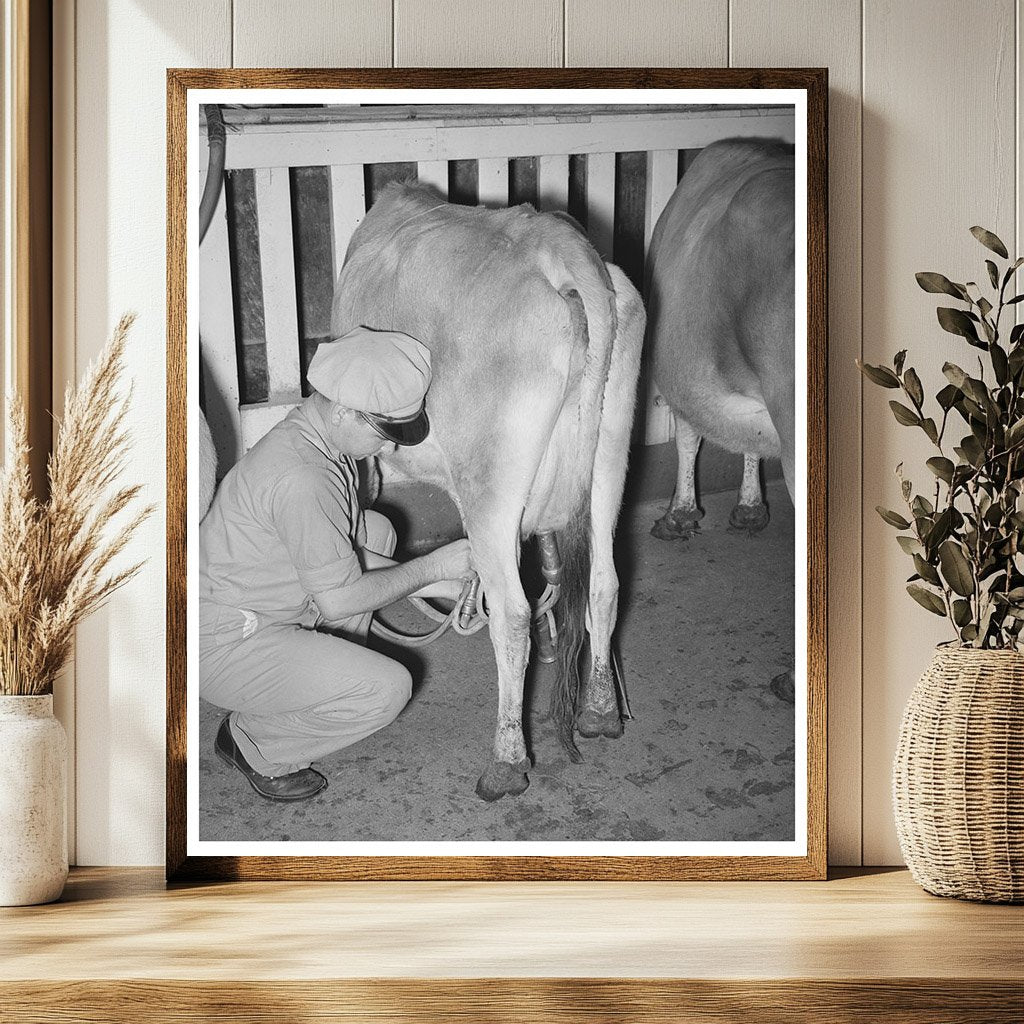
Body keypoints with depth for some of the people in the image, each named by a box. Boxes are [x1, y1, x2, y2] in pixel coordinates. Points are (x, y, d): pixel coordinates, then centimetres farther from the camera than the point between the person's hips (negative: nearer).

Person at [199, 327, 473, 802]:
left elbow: (342, 549, 11)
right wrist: (430, 569, -12)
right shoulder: (301, 477, -30)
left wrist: (430, 582, 4)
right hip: (222, 647, -10)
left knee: (376, 531, 16)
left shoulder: (318, 434, 1)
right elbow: (338, 599, -23)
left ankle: (311, 680, 18)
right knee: (387, 689, -19)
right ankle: (253, 744, 2)